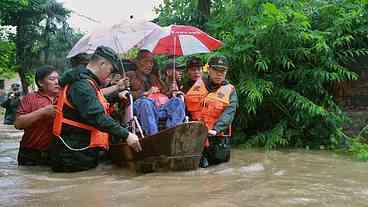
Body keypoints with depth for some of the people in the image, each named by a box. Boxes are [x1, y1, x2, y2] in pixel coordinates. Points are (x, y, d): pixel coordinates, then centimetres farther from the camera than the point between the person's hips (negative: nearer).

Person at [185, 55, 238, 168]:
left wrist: (216, 129, -27)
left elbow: (228, 113, -13)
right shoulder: (199, 84, 8)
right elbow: (186, 102, 8)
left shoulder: (230, 90, 1)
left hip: (216, 134, 0)